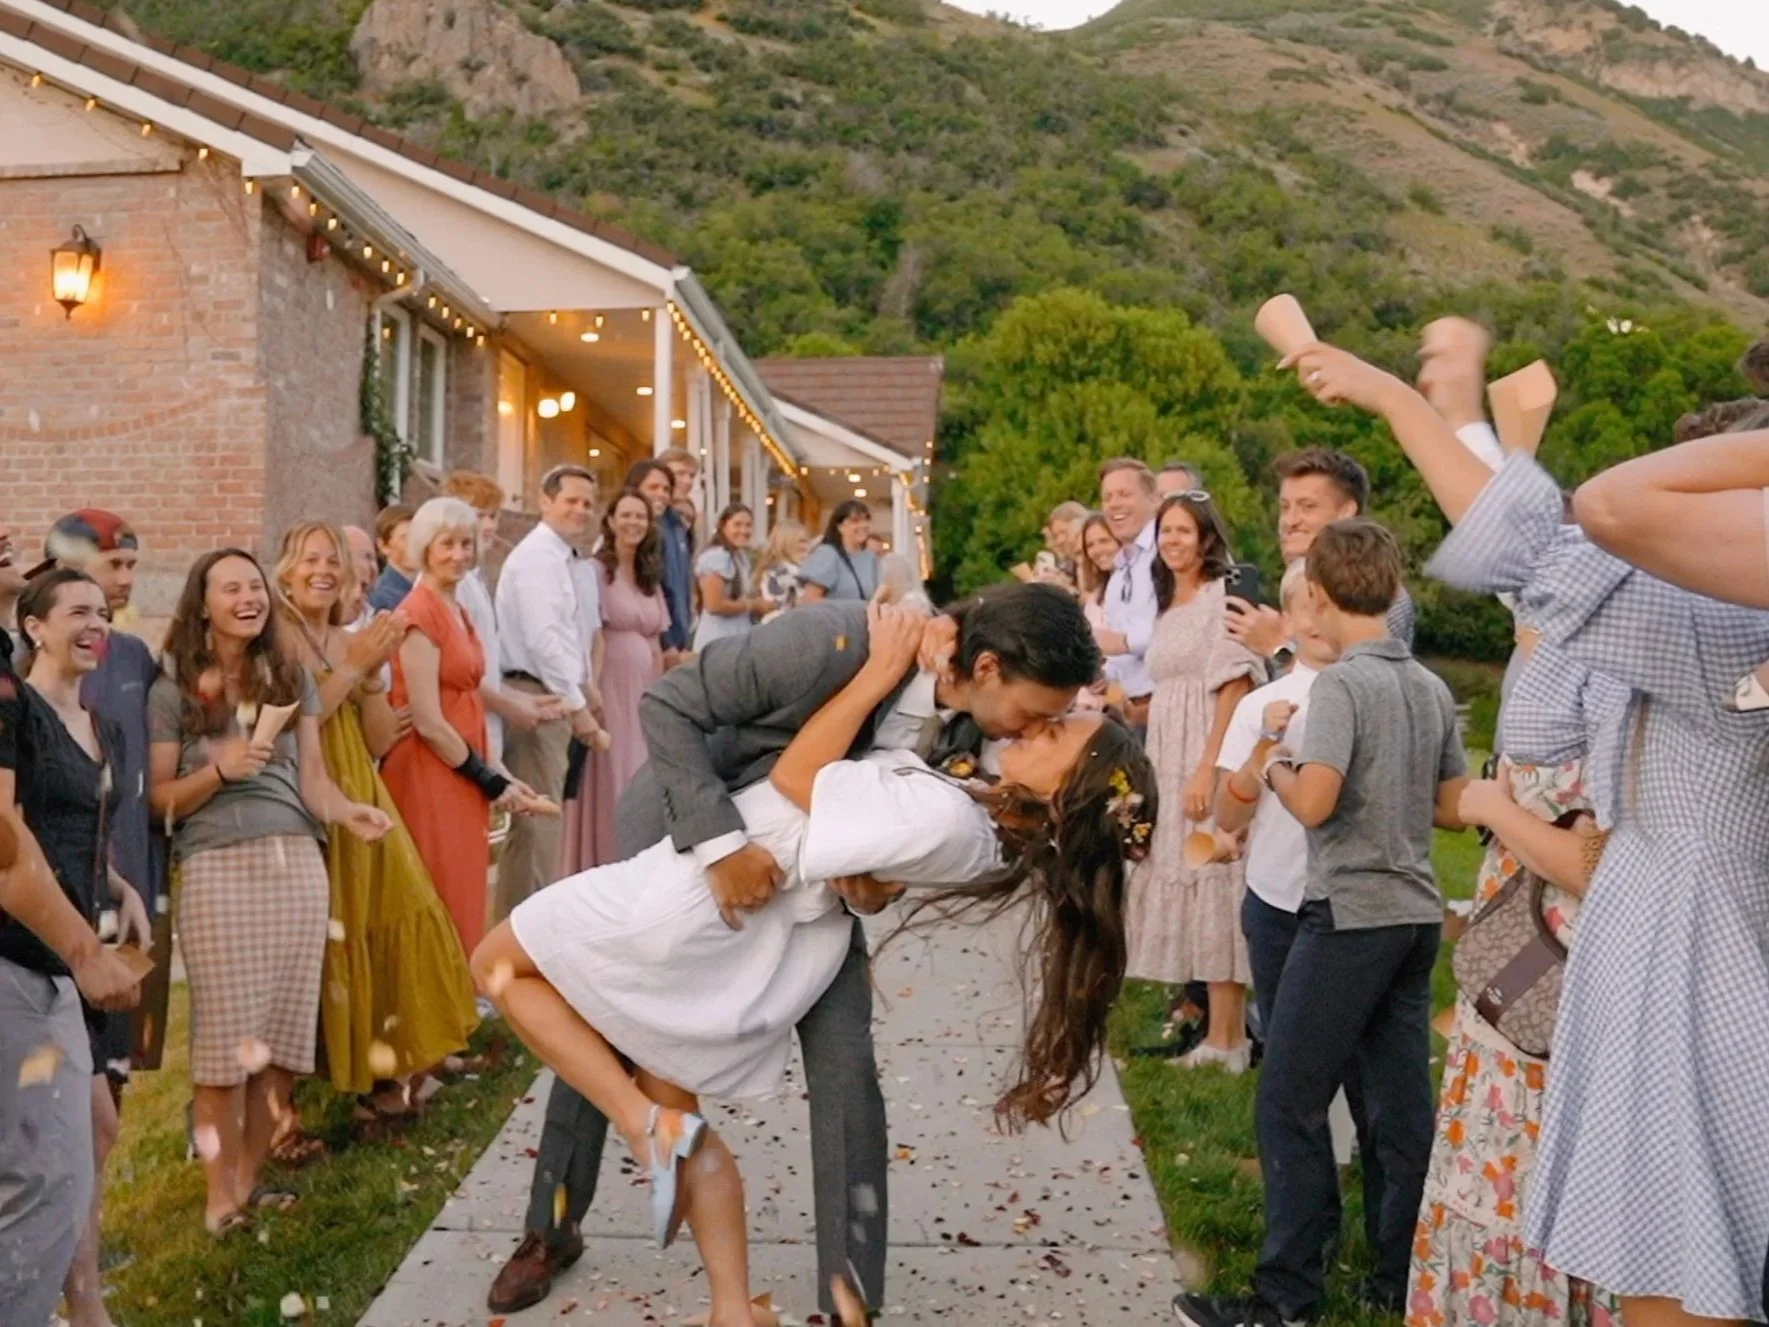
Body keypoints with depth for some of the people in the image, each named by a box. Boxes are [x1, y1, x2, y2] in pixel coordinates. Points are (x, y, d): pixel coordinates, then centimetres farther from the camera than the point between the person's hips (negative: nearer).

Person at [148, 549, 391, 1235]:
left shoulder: (292, 679, 14)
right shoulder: (173, 690, 3)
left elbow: (313, 778, 8)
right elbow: (158, 799, 2)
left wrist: (346, 811, -12)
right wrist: (219, 770, -15)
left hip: (297, 863, 4)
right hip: (218, 869, -3)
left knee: (284, 1031, 4)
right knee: (226, 1036, -2)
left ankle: (248, 1179, 20)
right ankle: (220, 1195, 13)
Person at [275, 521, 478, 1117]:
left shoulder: (350, 641, 14)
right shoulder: (278, 639, -5)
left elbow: (379, 741, 10)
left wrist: (373, 672, -4)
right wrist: (353, 666, -15)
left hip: (361, 803, 7)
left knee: (399, 919, 2)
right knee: (324, 937, -8)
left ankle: (385, 1065, 14)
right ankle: (340, 1066, 6)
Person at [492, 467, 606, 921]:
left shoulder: (572, 563, 16)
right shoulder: (537, 557, -14)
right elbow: (544, 638, -21)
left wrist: (584, 687, 10)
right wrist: (577, 705, -20)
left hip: (556, 695, 10)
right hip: (535, 696, -10)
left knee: (545, 813, 16)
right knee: (537, 816, -8)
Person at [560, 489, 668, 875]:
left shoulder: (651, 577, 14)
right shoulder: (596, 570, -7)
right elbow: (590, 639, -12)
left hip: (644, 689, 7)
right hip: (610, 686, -7)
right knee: (608, 777, -2)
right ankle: (600, 867, 7)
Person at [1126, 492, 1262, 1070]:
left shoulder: (1224, 594, -7)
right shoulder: (1168, 604, 18)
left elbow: (1235, 688, -15)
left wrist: (1209, 769, -20)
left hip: (1209, 763, -9)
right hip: (1168, 762, 9)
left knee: (1214, 884, -7)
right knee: (1185, 885, 9)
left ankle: (1229, 1038, -1)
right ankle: (1212, 1027, 17)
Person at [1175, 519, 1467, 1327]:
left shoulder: (1342, 684, -14)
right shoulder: (1431, 687, 9)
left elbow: (1314, 804, -22)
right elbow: (1453, 808, 14)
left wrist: (1278, 769, -4)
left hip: (1351, 913, -8)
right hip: (1417, 913, 8)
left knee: (1289, 1104, 0)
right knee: (1401, 1105, 13)